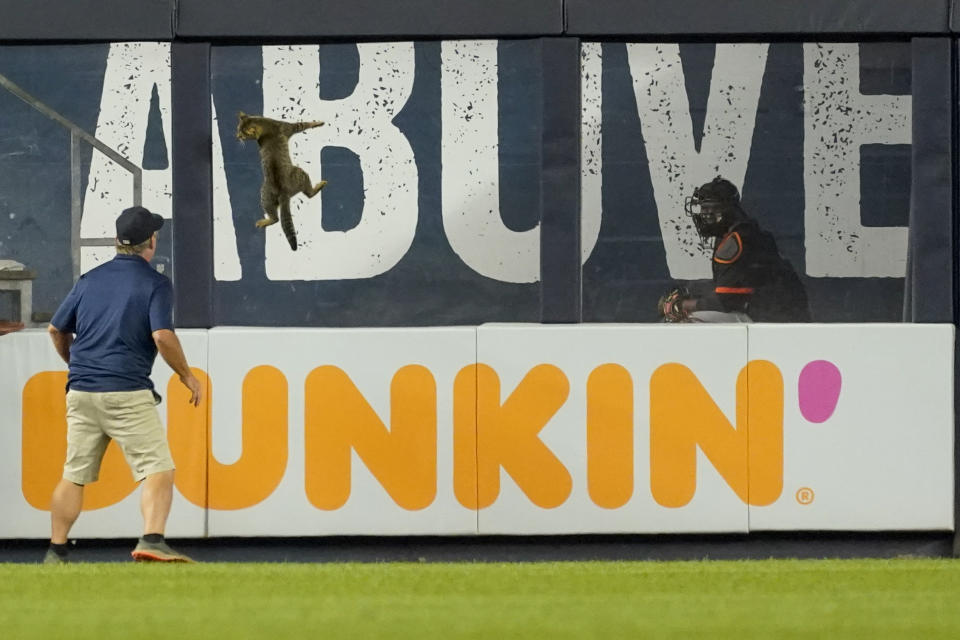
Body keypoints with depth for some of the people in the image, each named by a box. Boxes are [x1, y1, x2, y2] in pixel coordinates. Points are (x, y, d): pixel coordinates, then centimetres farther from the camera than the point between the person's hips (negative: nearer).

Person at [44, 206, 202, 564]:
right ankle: (152, 540, -24)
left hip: (81, 393, 6)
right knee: (158, 469, -6)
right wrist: (186, 375, -2)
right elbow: (162, 336, -15)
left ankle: (56, 553, 14)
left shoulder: (89, 280, 14)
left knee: (75, 476, 13)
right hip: (127, 394, -6)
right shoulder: (155, 283, -3)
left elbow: (56, 329, 21)